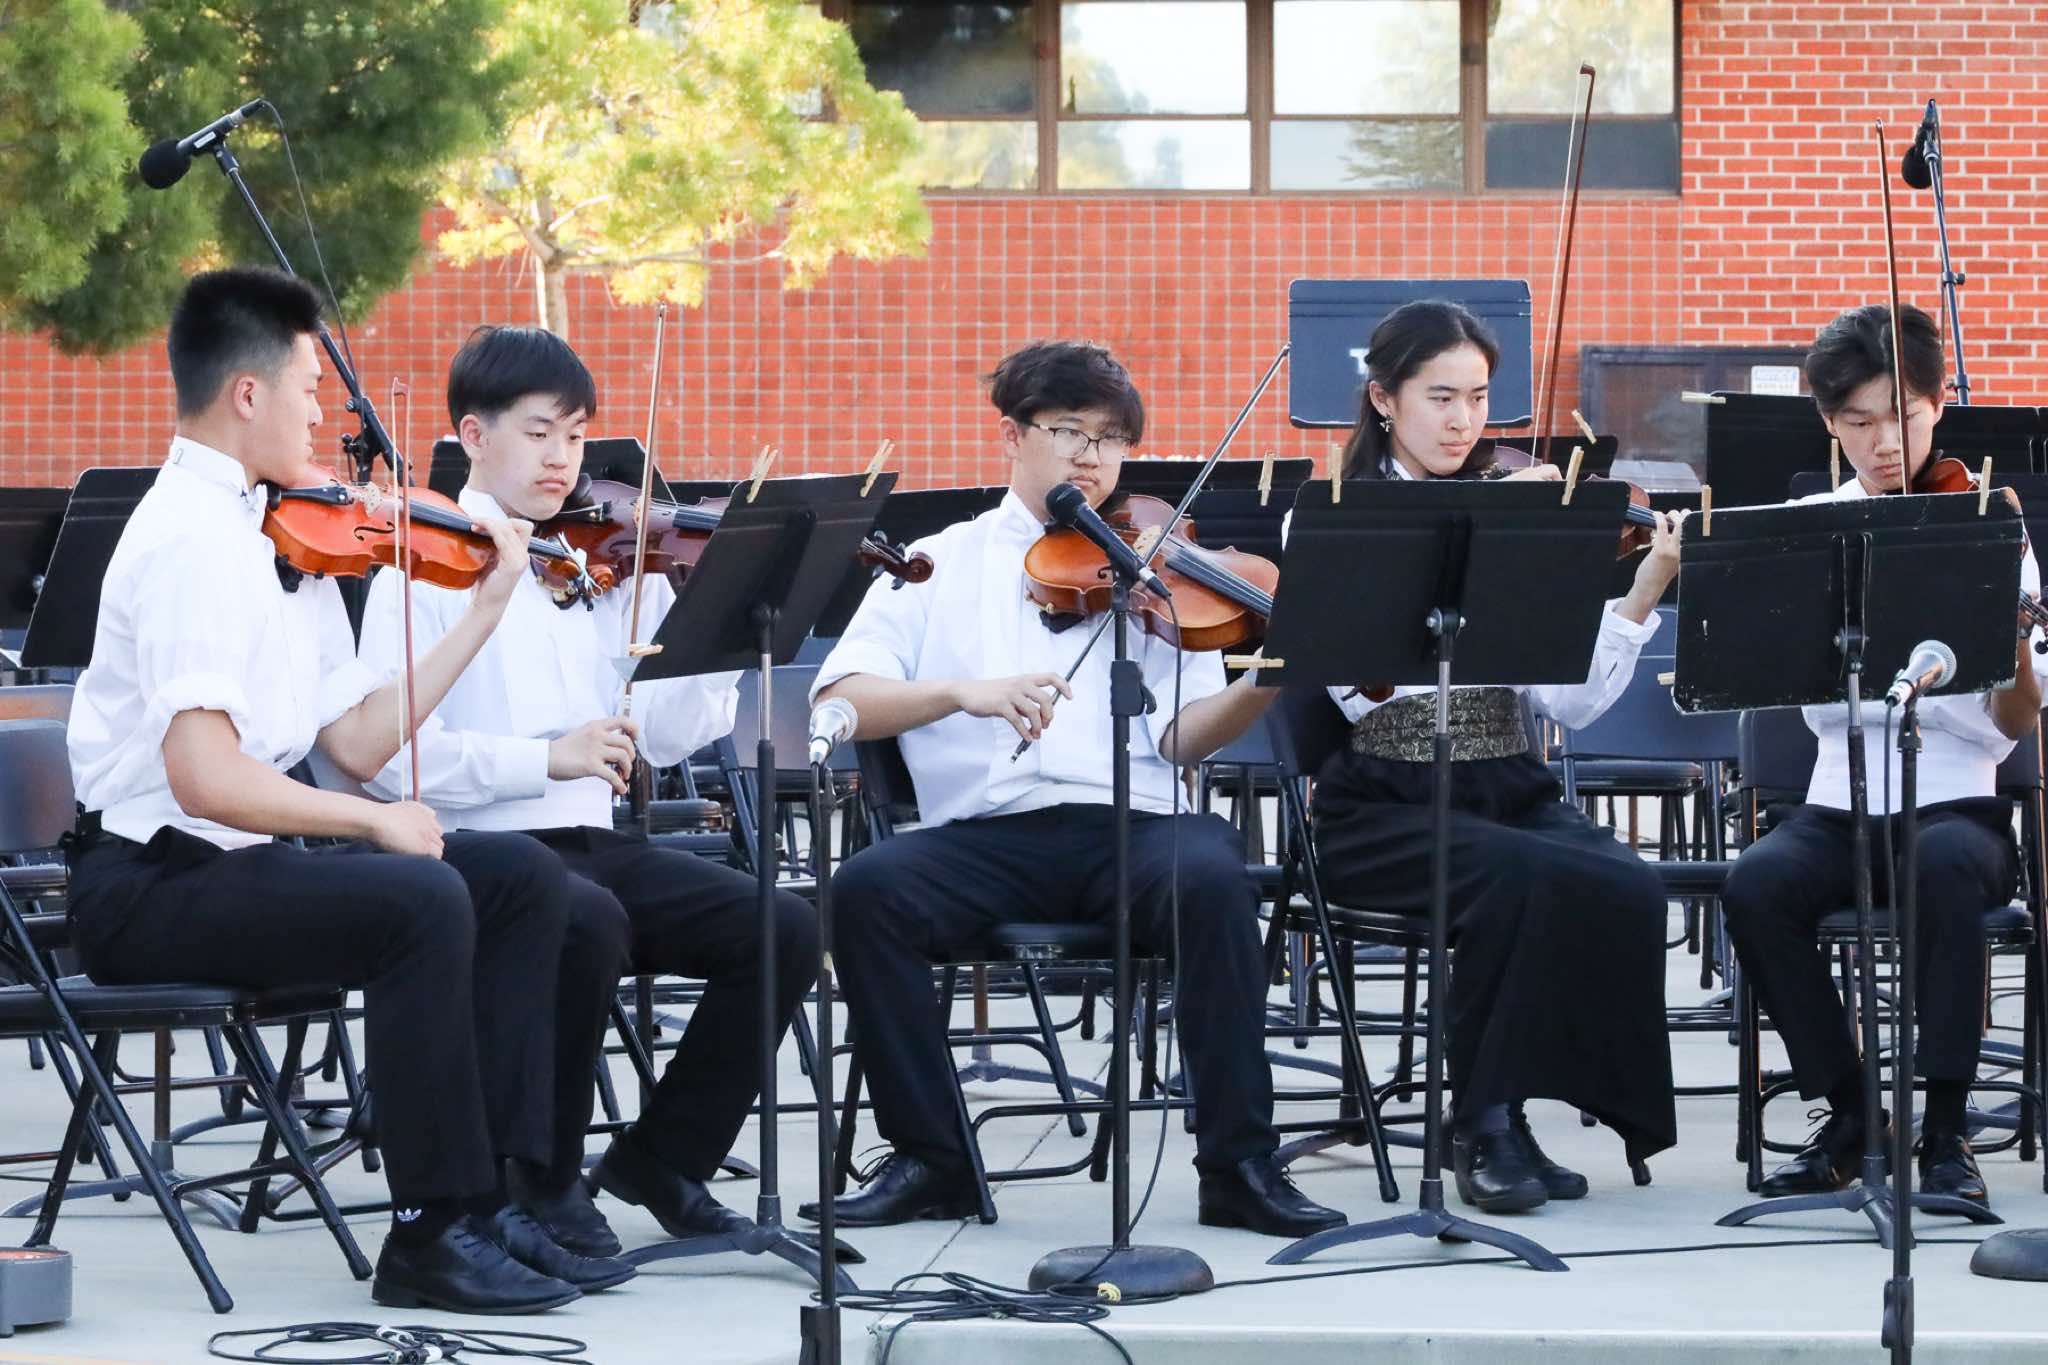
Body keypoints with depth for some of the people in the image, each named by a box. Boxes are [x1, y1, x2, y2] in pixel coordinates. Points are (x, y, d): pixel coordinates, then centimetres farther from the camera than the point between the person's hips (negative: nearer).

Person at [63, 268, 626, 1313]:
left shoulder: (279, 537, 12)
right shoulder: (190, 540, -17)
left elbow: (354, 743, 10)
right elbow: (203, 775, -26)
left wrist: (484, 611, 11)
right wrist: (376, 821, -18)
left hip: (236, 861, 10)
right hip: (151, 883, -10)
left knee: (521, 876, 4)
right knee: (420, 901, -29)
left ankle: (482, 1197, 2)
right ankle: (430, 1235, -20)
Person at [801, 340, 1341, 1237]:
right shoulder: (936, 565, 16)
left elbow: (1182, 735, 5)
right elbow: (838, 703, 3)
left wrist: (1265, 683, -15)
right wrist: (964, 691, -14)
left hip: (1129, 825, 0)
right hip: (985, 829, 0)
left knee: (1212, 877, -33)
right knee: (867, 887, -30)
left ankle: (1238, 1163, -23)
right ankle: (930, 1159, -14)